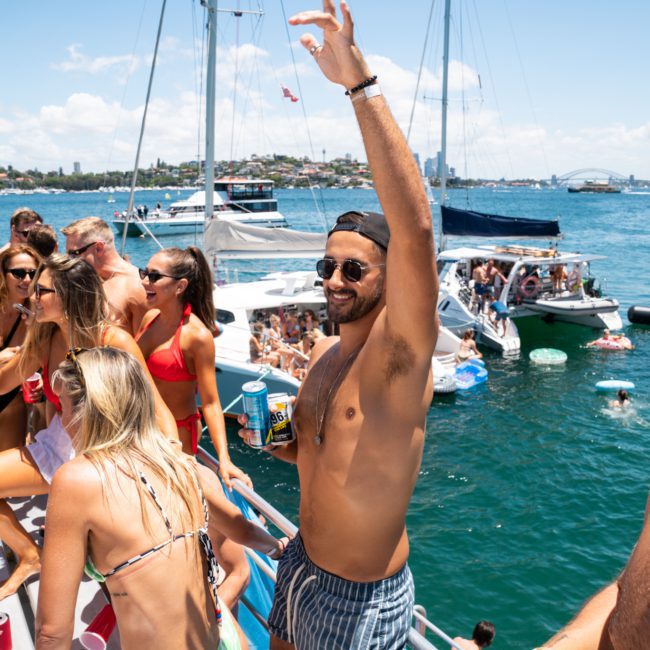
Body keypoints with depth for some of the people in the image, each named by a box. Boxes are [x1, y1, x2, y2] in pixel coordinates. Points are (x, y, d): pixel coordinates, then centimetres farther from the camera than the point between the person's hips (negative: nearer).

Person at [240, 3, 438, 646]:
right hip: (301, 564, 7)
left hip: (364, 598, -7)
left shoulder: (401, 352, -23)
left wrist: (359, 82, -44)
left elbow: (415, 231, -40)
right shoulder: (323, 354, 0)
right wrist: (275, 442, -8)